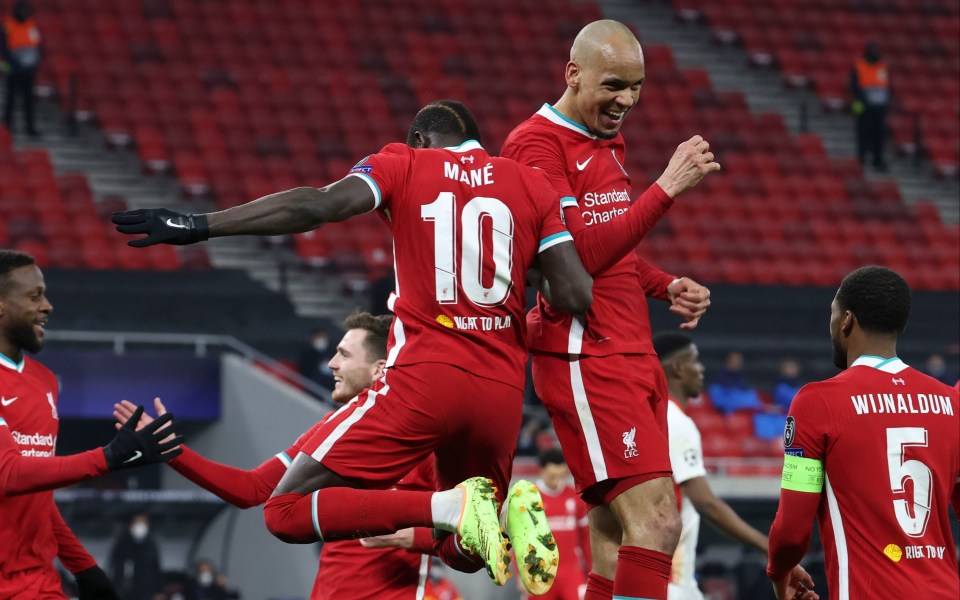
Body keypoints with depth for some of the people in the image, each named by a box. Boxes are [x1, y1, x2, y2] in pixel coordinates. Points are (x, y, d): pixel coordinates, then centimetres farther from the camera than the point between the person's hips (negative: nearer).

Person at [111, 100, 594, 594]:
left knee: (288, 512, 2)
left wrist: (199, 227, -10)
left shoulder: (402, 164, 8)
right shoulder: (532, 185, 14)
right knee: (465, 553, 26)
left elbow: (316, 206, -9)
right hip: (503, 395, 5)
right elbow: (574, 294, 4)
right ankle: (511, 510, -11)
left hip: (424, 379, -5)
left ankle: (450, 506, -18)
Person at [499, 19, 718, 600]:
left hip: (633, 356, 9)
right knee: (656, 520, -20)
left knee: (617, 539, 6)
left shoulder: (608, 146, 20)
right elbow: (584, 253, -20)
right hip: (584, 355, -9)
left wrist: (667, 287, 11)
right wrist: (666, 187, -22)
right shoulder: (536, 145, -10)